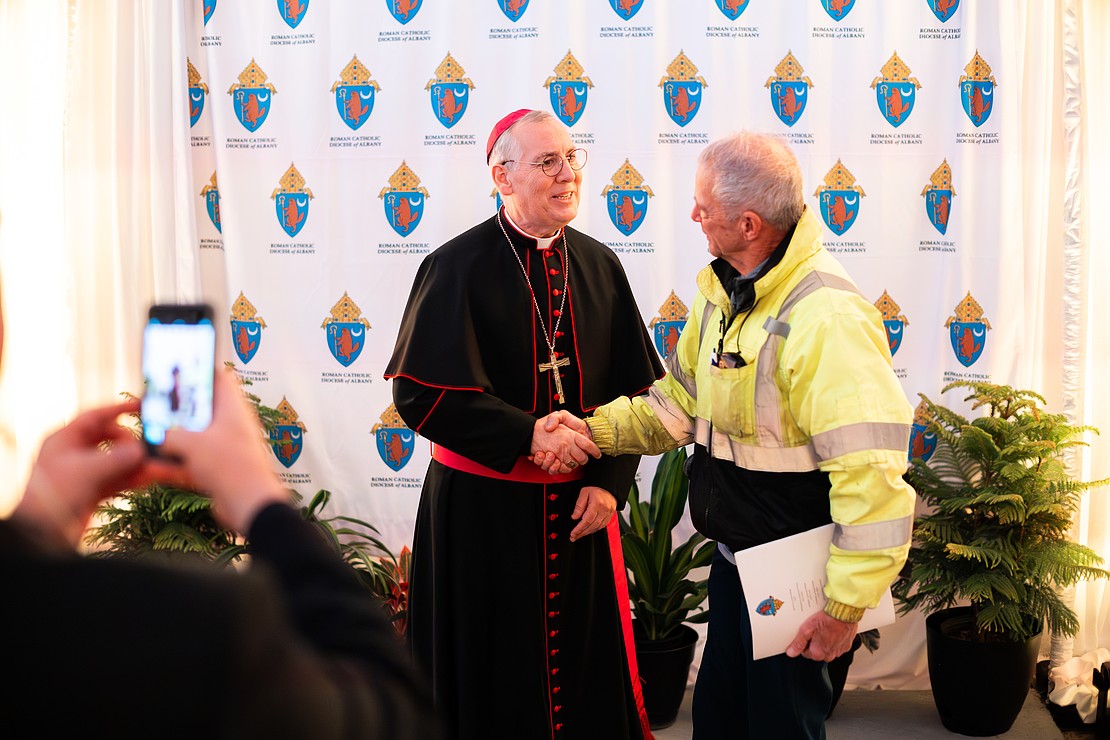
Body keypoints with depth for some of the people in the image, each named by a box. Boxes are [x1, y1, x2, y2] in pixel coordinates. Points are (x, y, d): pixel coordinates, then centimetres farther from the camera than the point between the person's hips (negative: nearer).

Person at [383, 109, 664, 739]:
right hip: (483, 507, -4)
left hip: (580, 509, 4)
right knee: (493, 678, 9)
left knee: (586, 669, 14)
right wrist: (526, 435, -20)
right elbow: (421, 393, -15)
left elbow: (637, 386, 5)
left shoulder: (599, 266, 4)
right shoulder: (458, 268, -9)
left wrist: (610, 481, -6)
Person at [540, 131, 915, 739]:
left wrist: (846, 605, -26)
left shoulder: (826, 319, -27)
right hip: (732, 560, 9)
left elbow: (873, 474, -30)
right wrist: (594, 430, -4)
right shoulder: (724, 295, 4)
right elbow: (679, 404, 13)